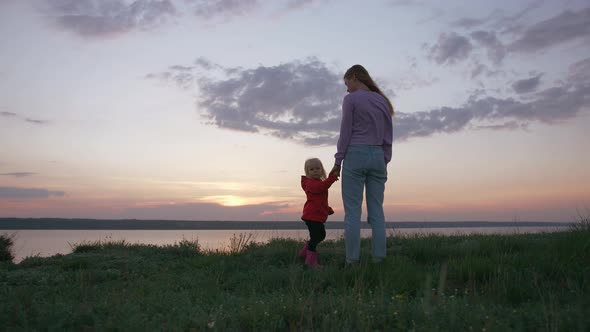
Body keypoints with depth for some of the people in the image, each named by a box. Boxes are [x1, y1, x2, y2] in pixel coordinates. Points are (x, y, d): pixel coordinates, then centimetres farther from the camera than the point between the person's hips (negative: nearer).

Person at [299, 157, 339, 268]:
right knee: (315, 236, -11)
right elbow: (320, 187, -35)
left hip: (318, 215, 11)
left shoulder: (319, 182, 21)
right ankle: (310, 260, -3)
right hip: (312, 215, -11)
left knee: (321, 235, 20)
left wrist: (328, 209, 25)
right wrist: (332, 178, -37)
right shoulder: (310, 183, -12)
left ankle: (305, 252, 32)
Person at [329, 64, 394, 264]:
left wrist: (338, 162, -1)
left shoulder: (351, 99, -2)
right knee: (376, 210, 4)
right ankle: (379, 259, 2)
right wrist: (384, 164, 16)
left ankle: (352, 261, -6)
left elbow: (345, 132, -5)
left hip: (355, 156, -5)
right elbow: (388, 136, 13)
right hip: (377, 157, 5)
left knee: (352, 211, -4)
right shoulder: (383, 101, 15)